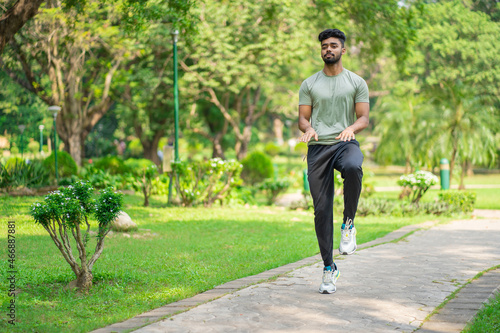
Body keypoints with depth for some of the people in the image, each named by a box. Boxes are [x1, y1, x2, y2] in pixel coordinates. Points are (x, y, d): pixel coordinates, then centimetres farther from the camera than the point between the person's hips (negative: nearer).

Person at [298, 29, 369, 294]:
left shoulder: (356, 82, 10)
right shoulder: (309, 84, 14)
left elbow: (364, 118, 3)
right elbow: (303, 118, 10)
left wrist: (351, 128, -20)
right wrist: (308, 128, -15)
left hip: (345, 142, -2)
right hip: (318, 147, 2)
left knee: (353, 168, -40)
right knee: (322, 210, -2)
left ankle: (348, 224, -18)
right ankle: (329, 268, 8)